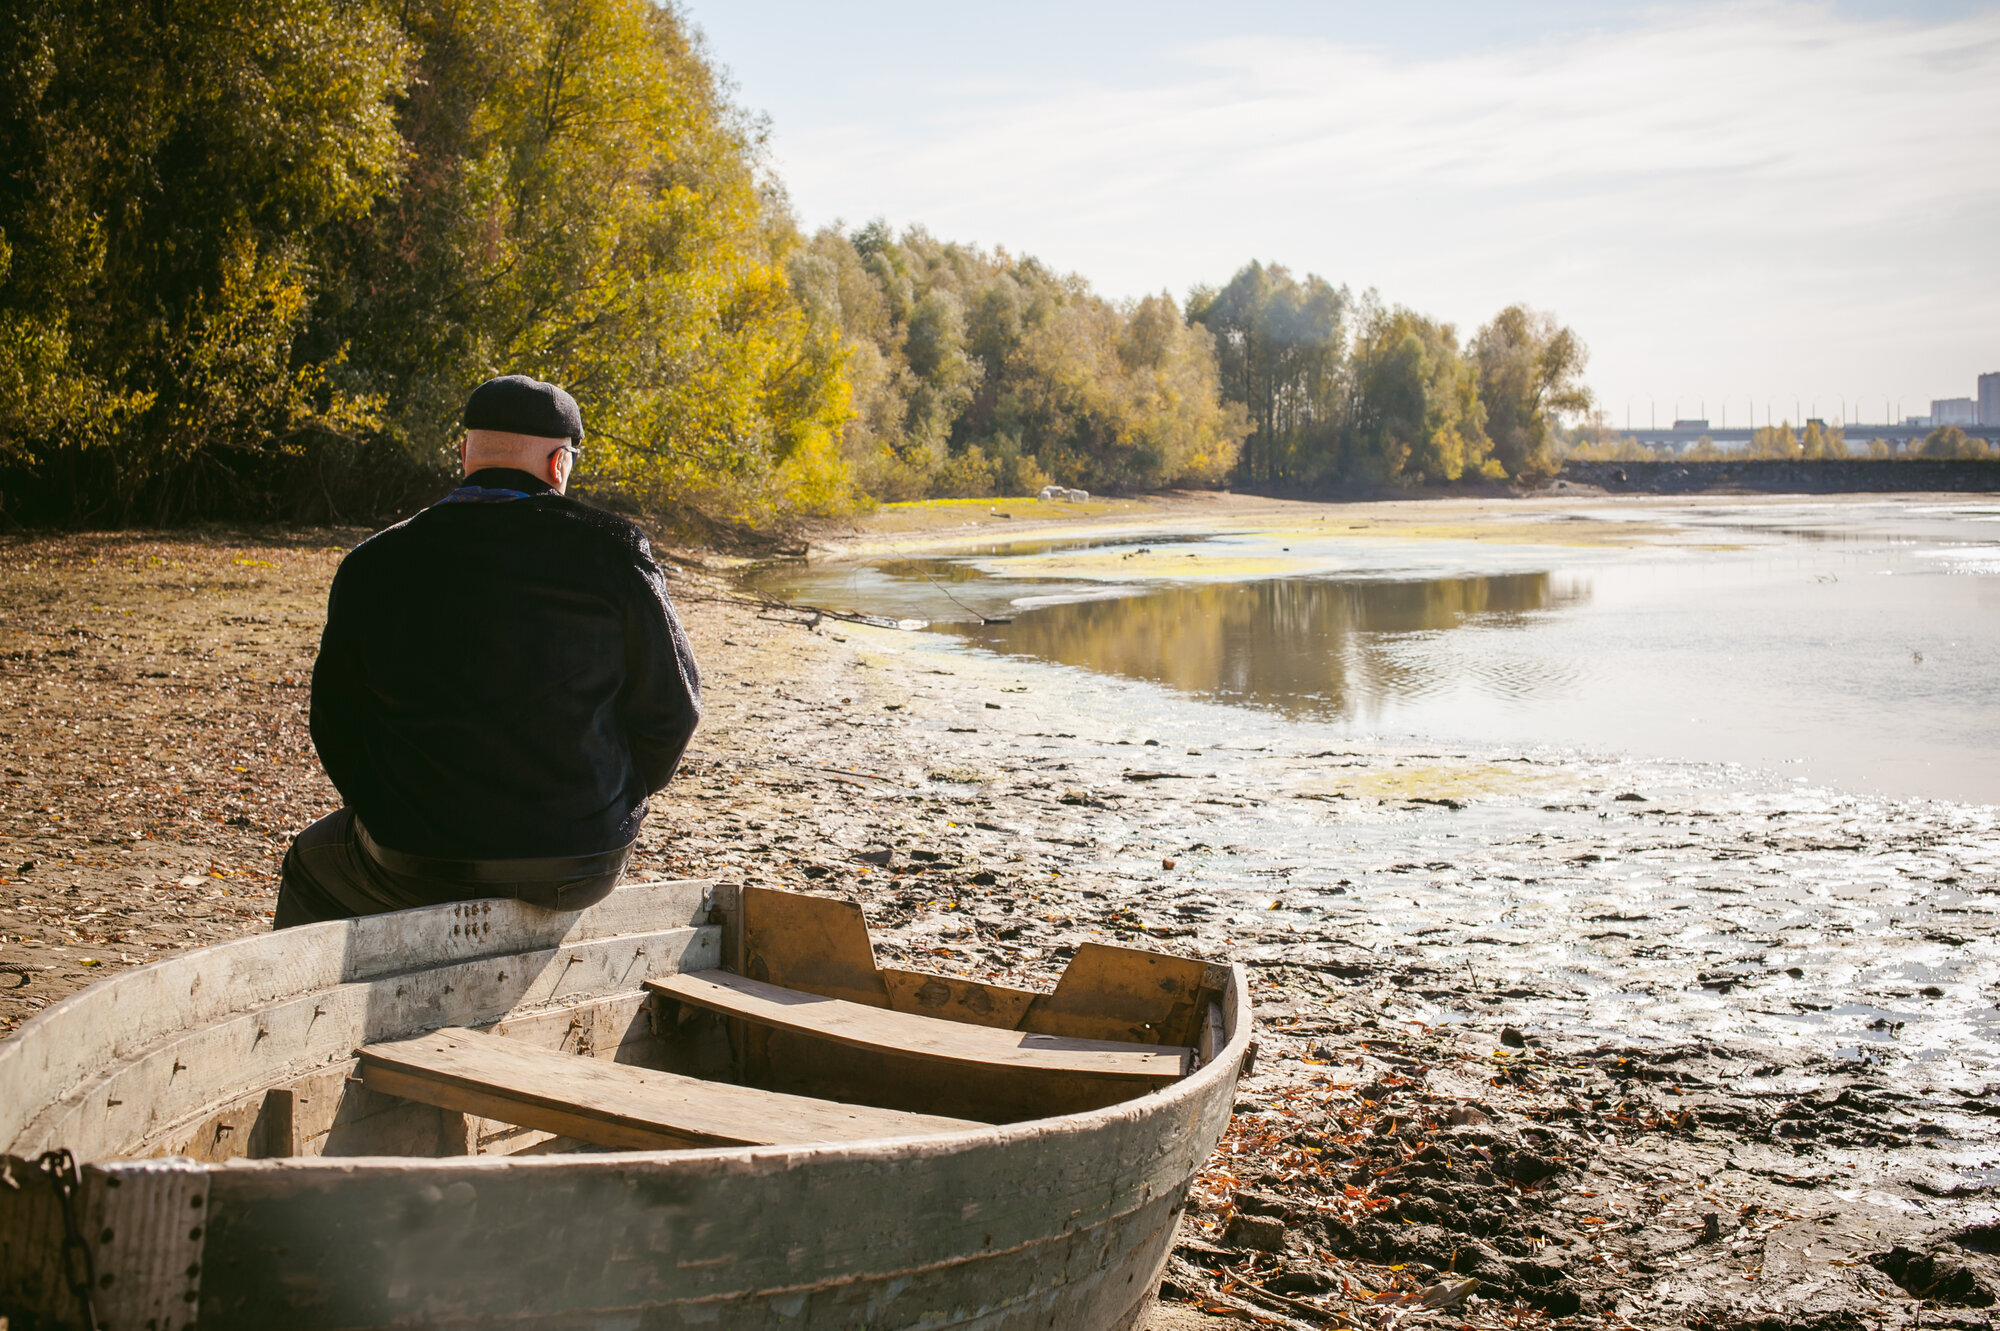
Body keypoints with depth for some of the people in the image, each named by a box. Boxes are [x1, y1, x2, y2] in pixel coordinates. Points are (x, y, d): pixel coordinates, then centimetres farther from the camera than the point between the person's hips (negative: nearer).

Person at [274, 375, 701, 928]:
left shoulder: (374, 565, -7)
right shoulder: (613, 555, -10)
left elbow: (338, 722, 1)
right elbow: (669, 710, -4)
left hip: (422, 866, -1)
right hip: (584, 868, 2)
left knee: (310, 864, 32)